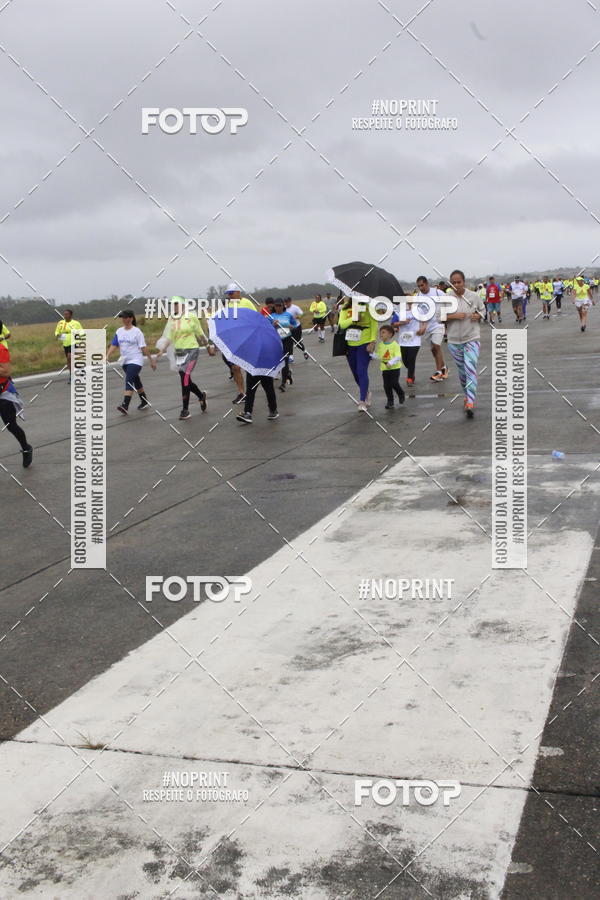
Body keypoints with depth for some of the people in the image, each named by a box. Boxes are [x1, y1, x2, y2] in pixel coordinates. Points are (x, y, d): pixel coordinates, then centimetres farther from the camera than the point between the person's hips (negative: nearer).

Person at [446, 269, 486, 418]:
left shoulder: (474, 296, -2)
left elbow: (482, 309, 14)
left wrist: (478, 316, -9)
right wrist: (454, 316, -17)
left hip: (472, 338, -2)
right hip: (454, 340, 2)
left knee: (471, 368, -15)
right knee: (461, 370, 12)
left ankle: (470, 402, -19)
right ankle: (467, 394, 34)